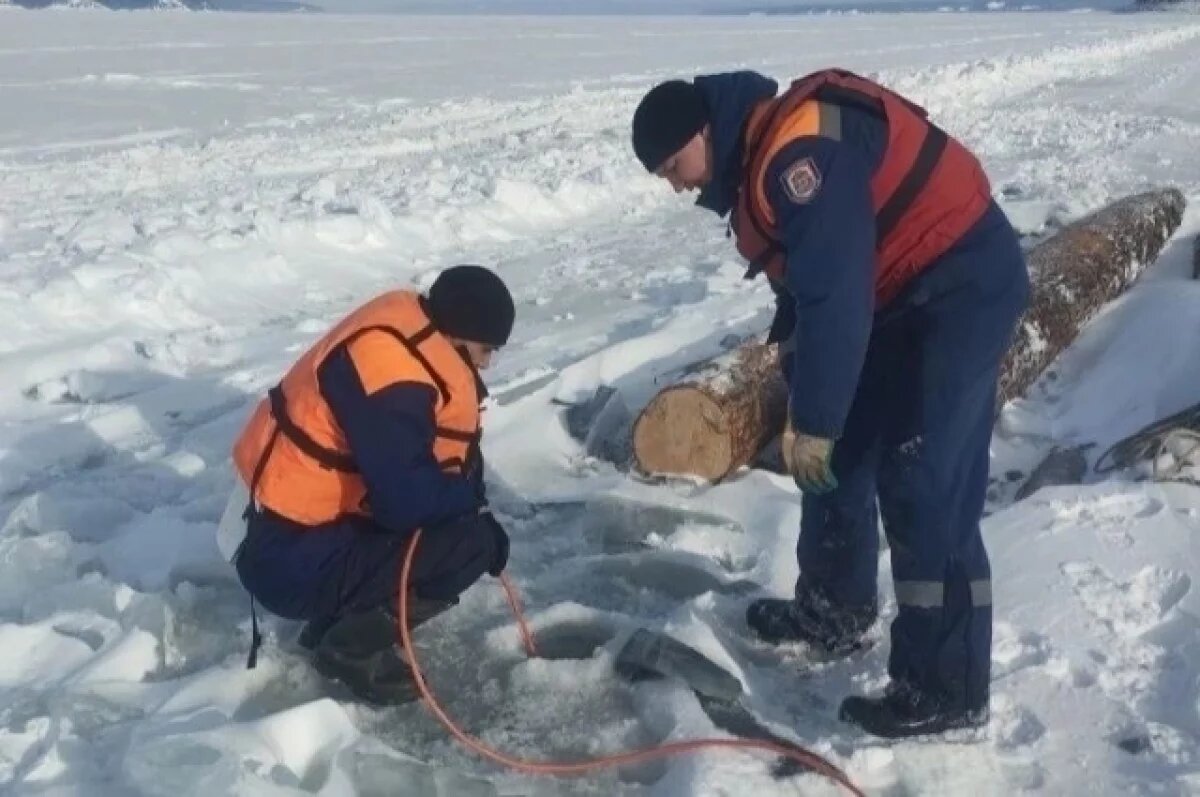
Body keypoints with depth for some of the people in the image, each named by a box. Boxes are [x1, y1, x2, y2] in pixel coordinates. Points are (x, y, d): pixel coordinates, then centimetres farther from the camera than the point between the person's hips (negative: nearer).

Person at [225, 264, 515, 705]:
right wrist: (474, 502, -10)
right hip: (288, 556, -10)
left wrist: (471, 507, 2)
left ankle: (341, 617, 14)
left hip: (311, 522, 10)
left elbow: (449, 456, 15)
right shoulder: (392, 368, -27)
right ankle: (351, 644, -2)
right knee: (469, 542, -19)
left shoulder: (410, 335, 4)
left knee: (462, 522, 13)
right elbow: (406, 499, -29)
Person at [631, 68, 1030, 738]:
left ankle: (948, 690, 0)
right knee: (842, 456, 15)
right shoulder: (759, 159, 8)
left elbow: (835, 295, -28)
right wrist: (799, 401, 12)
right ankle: (834, 612, 31)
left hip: (962, 292, -10)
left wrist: (813, 421, -22)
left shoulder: (798, 150, -25)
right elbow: (803, 286, 15)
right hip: (904, 297, 10)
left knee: (925, 489, -11)